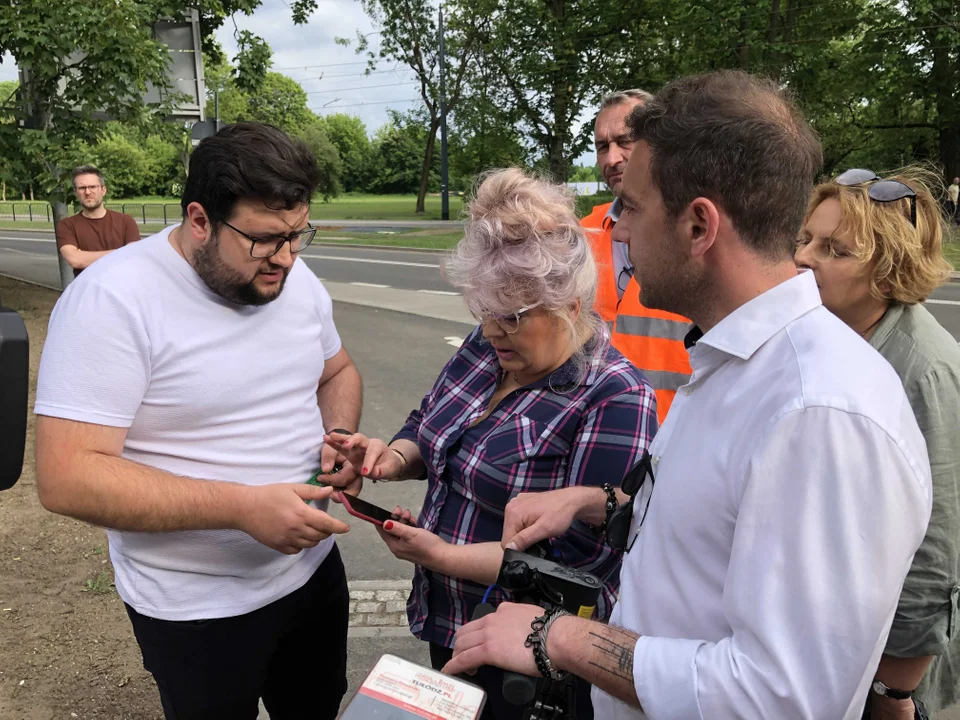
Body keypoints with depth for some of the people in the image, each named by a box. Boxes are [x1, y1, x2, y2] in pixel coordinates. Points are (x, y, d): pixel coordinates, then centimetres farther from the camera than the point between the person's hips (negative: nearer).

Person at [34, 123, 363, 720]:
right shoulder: (112, 299, -23)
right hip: (197, 612, -5)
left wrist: (340, 437, -9)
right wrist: (242, 506, -32)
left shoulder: (297, 280, -3)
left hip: (314, 569, 6)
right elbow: (66, 478, -26)